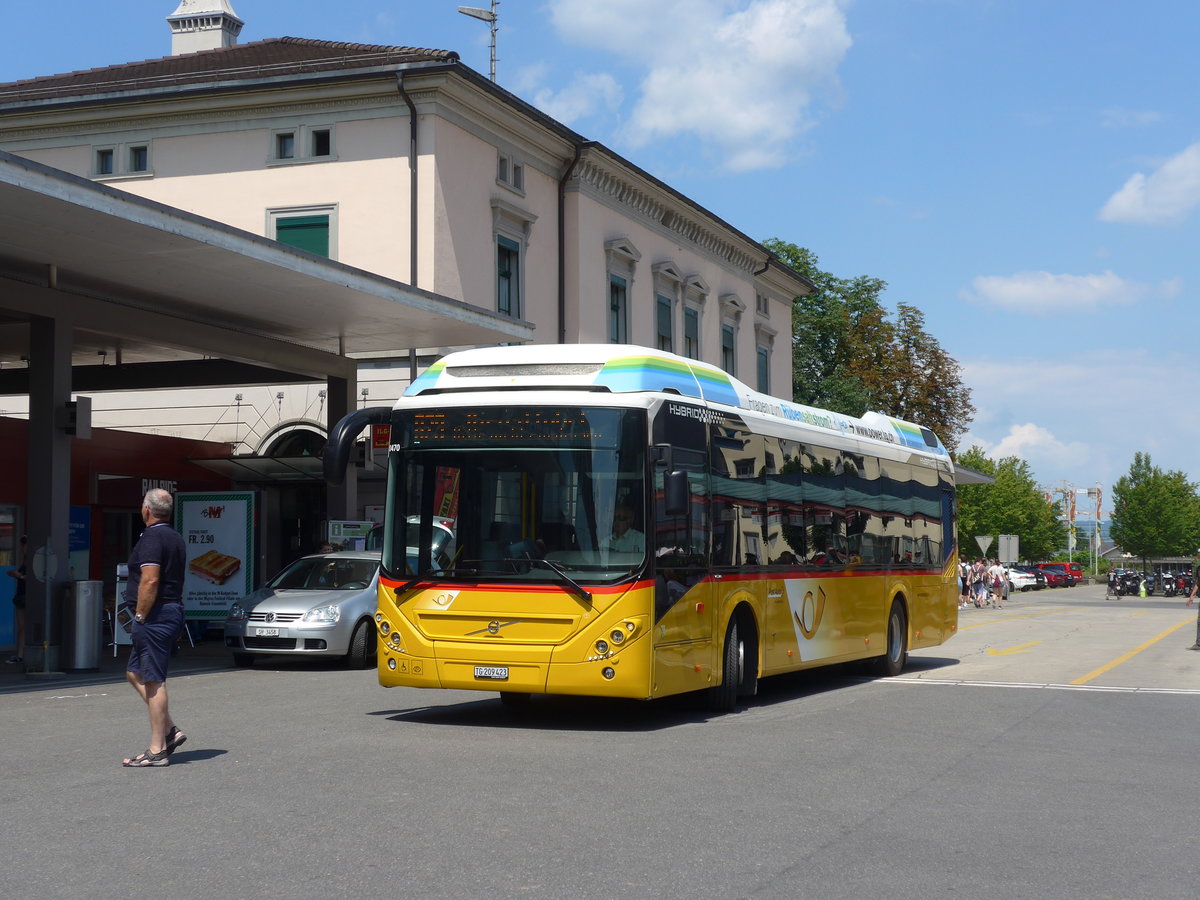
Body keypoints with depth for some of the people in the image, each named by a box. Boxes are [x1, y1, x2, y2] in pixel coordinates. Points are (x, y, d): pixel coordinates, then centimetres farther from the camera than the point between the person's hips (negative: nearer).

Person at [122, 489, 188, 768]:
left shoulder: (152, 538, -14)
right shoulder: (175, 537, 16)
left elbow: (150, 581, -24)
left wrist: (140, 616, -16)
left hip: (155, 616, -10)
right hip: (172, 610, 10)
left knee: (153, 680, -6)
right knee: (135, 673, 17)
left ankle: (157, 750, -3)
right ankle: (170, 729, 14)